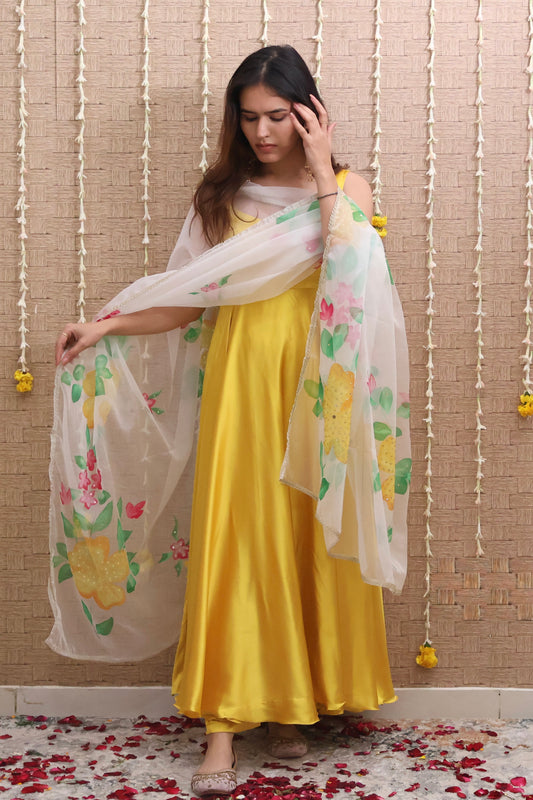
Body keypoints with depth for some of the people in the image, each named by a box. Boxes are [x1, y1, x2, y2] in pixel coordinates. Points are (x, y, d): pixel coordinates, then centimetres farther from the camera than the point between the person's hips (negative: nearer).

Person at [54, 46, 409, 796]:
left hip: (316, 378, 0)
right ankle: (224, 722, 2)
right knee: (235, 537, -4)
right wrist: (105, 326, -3)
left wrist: (320, 173, -10)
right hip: (242, 377, 0)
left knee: (313, 535, 3)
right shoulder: (221, 196, 9)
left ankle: (294, 703, 19)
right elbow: (188, 301, 7)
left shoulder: (346, 187, 6)